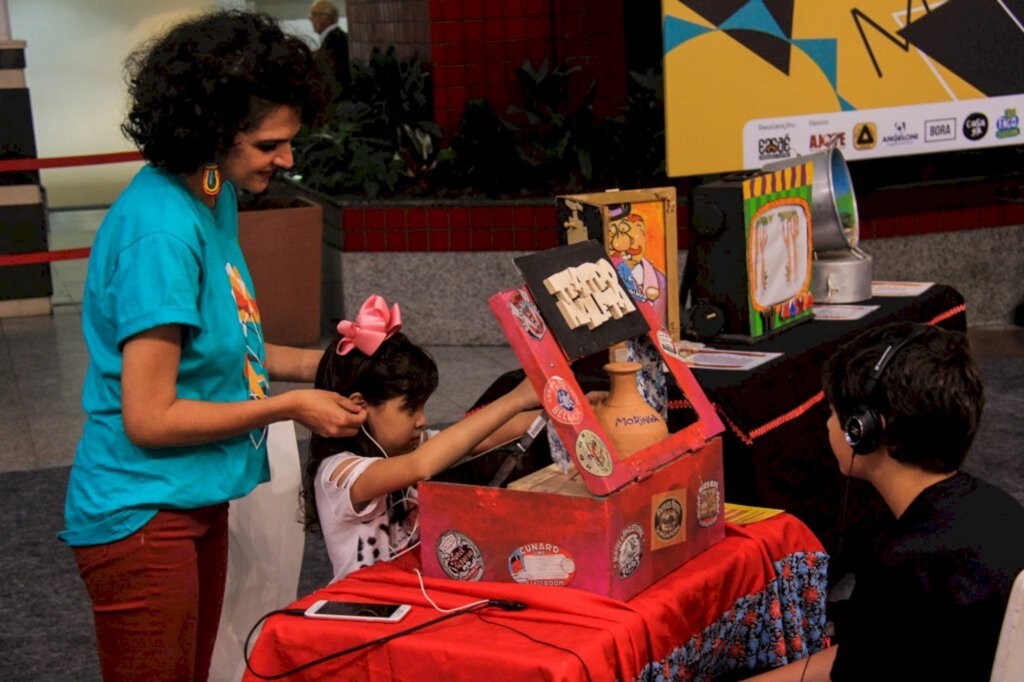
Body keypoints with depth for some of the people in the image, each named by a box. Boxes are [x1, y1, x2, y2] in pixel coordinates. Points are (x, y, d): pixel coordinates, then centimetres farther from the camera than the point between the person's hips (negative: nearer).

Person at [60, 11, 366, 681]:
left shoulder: (214, 200, 5)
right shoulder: (160, 233, -24)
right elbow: (150, 419, -23)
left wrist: (318, 364, 4)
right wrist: (290, 407, -15)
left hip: (196, 500, 10)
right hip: (143, 517, -10)